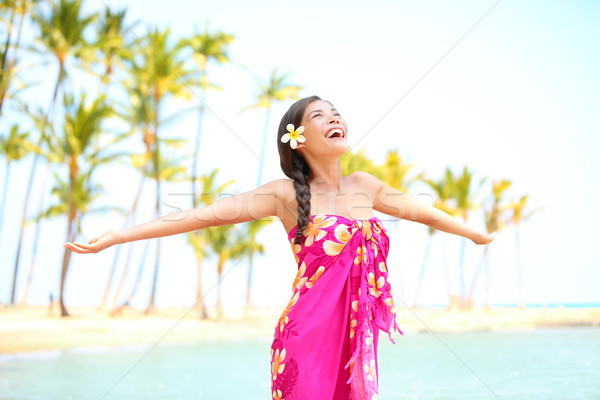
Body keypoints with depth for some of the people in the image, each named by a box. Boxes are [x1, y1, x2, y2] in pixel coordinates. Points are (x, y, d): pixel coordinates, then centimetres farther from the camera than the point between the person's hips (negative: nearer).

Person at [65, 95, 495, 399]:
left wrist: (476, 234, 42)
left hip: (358, 338, 5)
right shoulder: (287, 194, -3)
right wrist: (114, 237, -13)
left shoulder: (364, 185, 12)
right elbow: (207, 214, -9)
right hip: (308, 336, -5)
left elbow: (423, 212, 27)